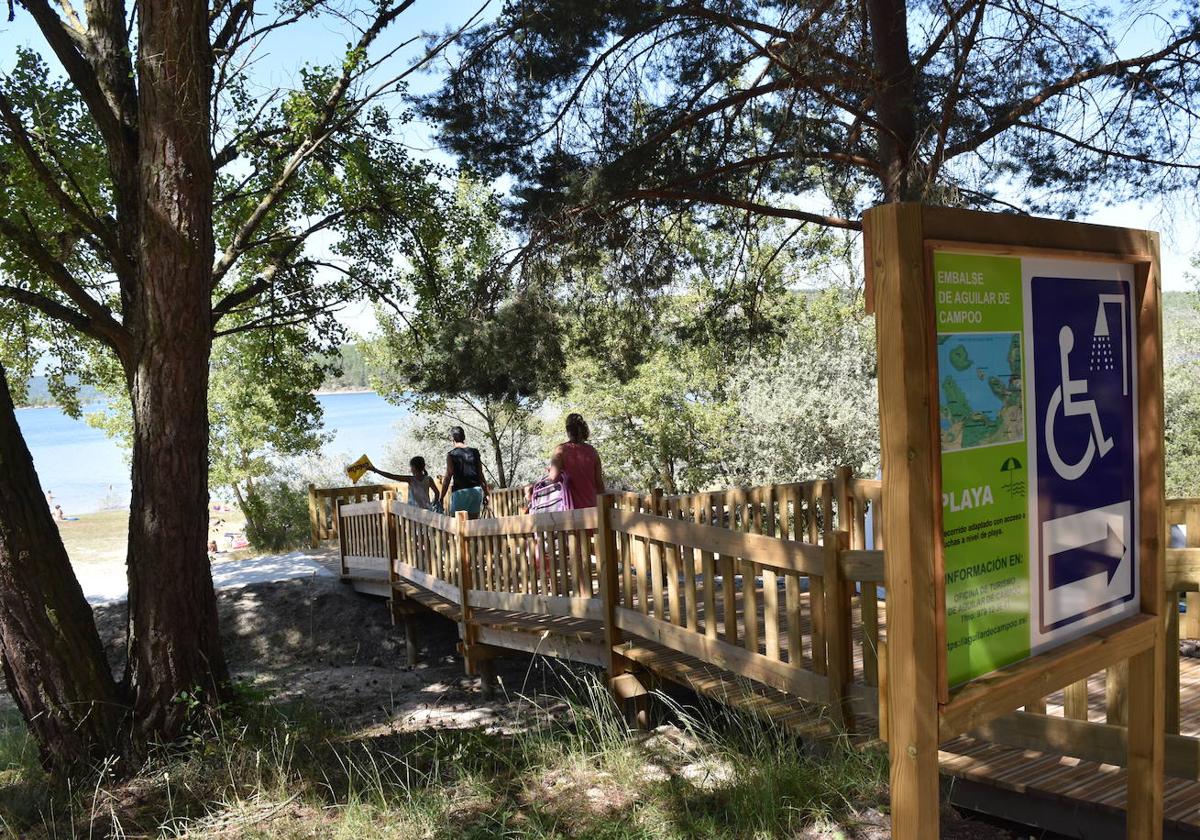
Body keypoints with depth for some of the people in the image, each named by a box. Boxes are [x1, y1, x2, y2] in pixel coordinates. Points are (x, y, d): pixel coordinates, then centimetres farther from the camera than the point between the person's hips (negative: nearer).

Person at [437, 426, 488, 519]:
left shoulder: (451, 455, -5)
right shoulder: (475, 452, 8)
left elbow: (448, 477, -7)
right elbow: (481, 475, 9)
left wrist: (441, 497, -2)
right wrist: (485, 494, 15)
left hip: (460, 492, -4)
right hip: (476, 490, 4)